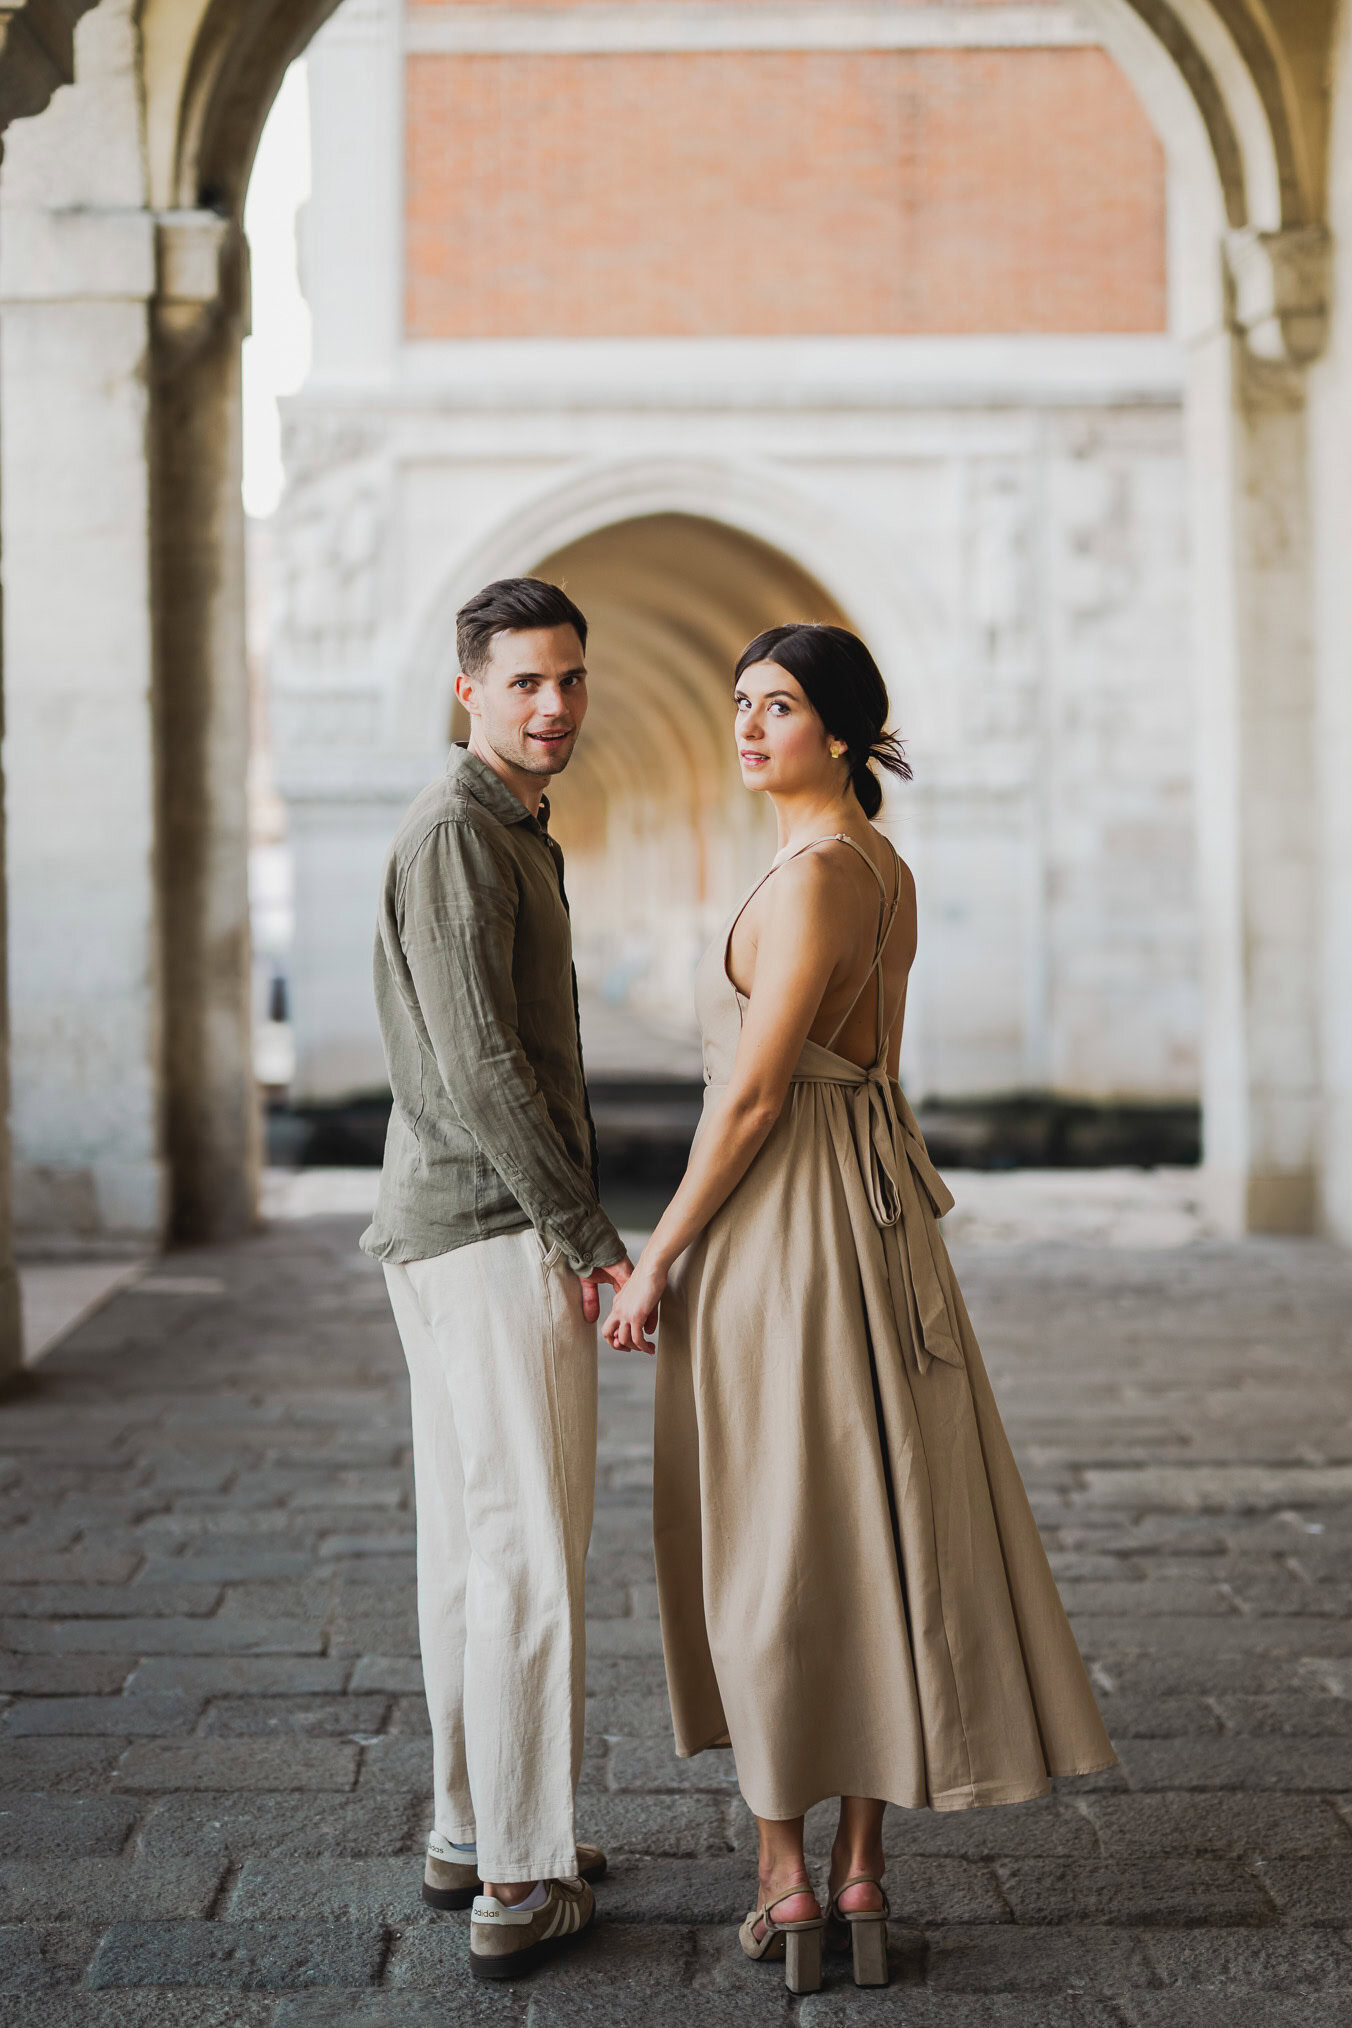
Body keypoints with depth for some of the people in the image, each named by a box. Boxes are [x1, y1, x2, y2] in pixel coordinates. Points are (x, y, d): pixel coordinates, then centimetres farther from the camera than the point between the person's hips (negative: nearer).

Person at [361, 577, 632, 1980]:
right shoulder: (456, 834, -14)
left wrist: (569, 1229, 20)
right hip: (497, 1234, -11)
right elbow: (477, 1062, -20)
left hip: (452, 1232, 11)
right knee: (529, 1557, -7)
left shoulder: (509, 833, 19)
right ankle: (520, 1887, -2)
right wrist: (588, 1233, -16)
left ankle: (470, 1832, 25)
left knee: (468, 1542, 15)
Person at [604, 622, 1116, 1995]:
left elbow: (754, 1095, -19)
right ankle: (861, 1878, 18)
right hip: (869, 1215, 9)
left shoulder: (815, 874, -17)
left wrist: (655, 1260, -12)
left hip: (781, 1231, -9)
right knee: (870, 1539, 10)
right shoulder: (888, 874, 12)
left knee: (765, 1554, 1)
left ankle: (785, 1882, 10)